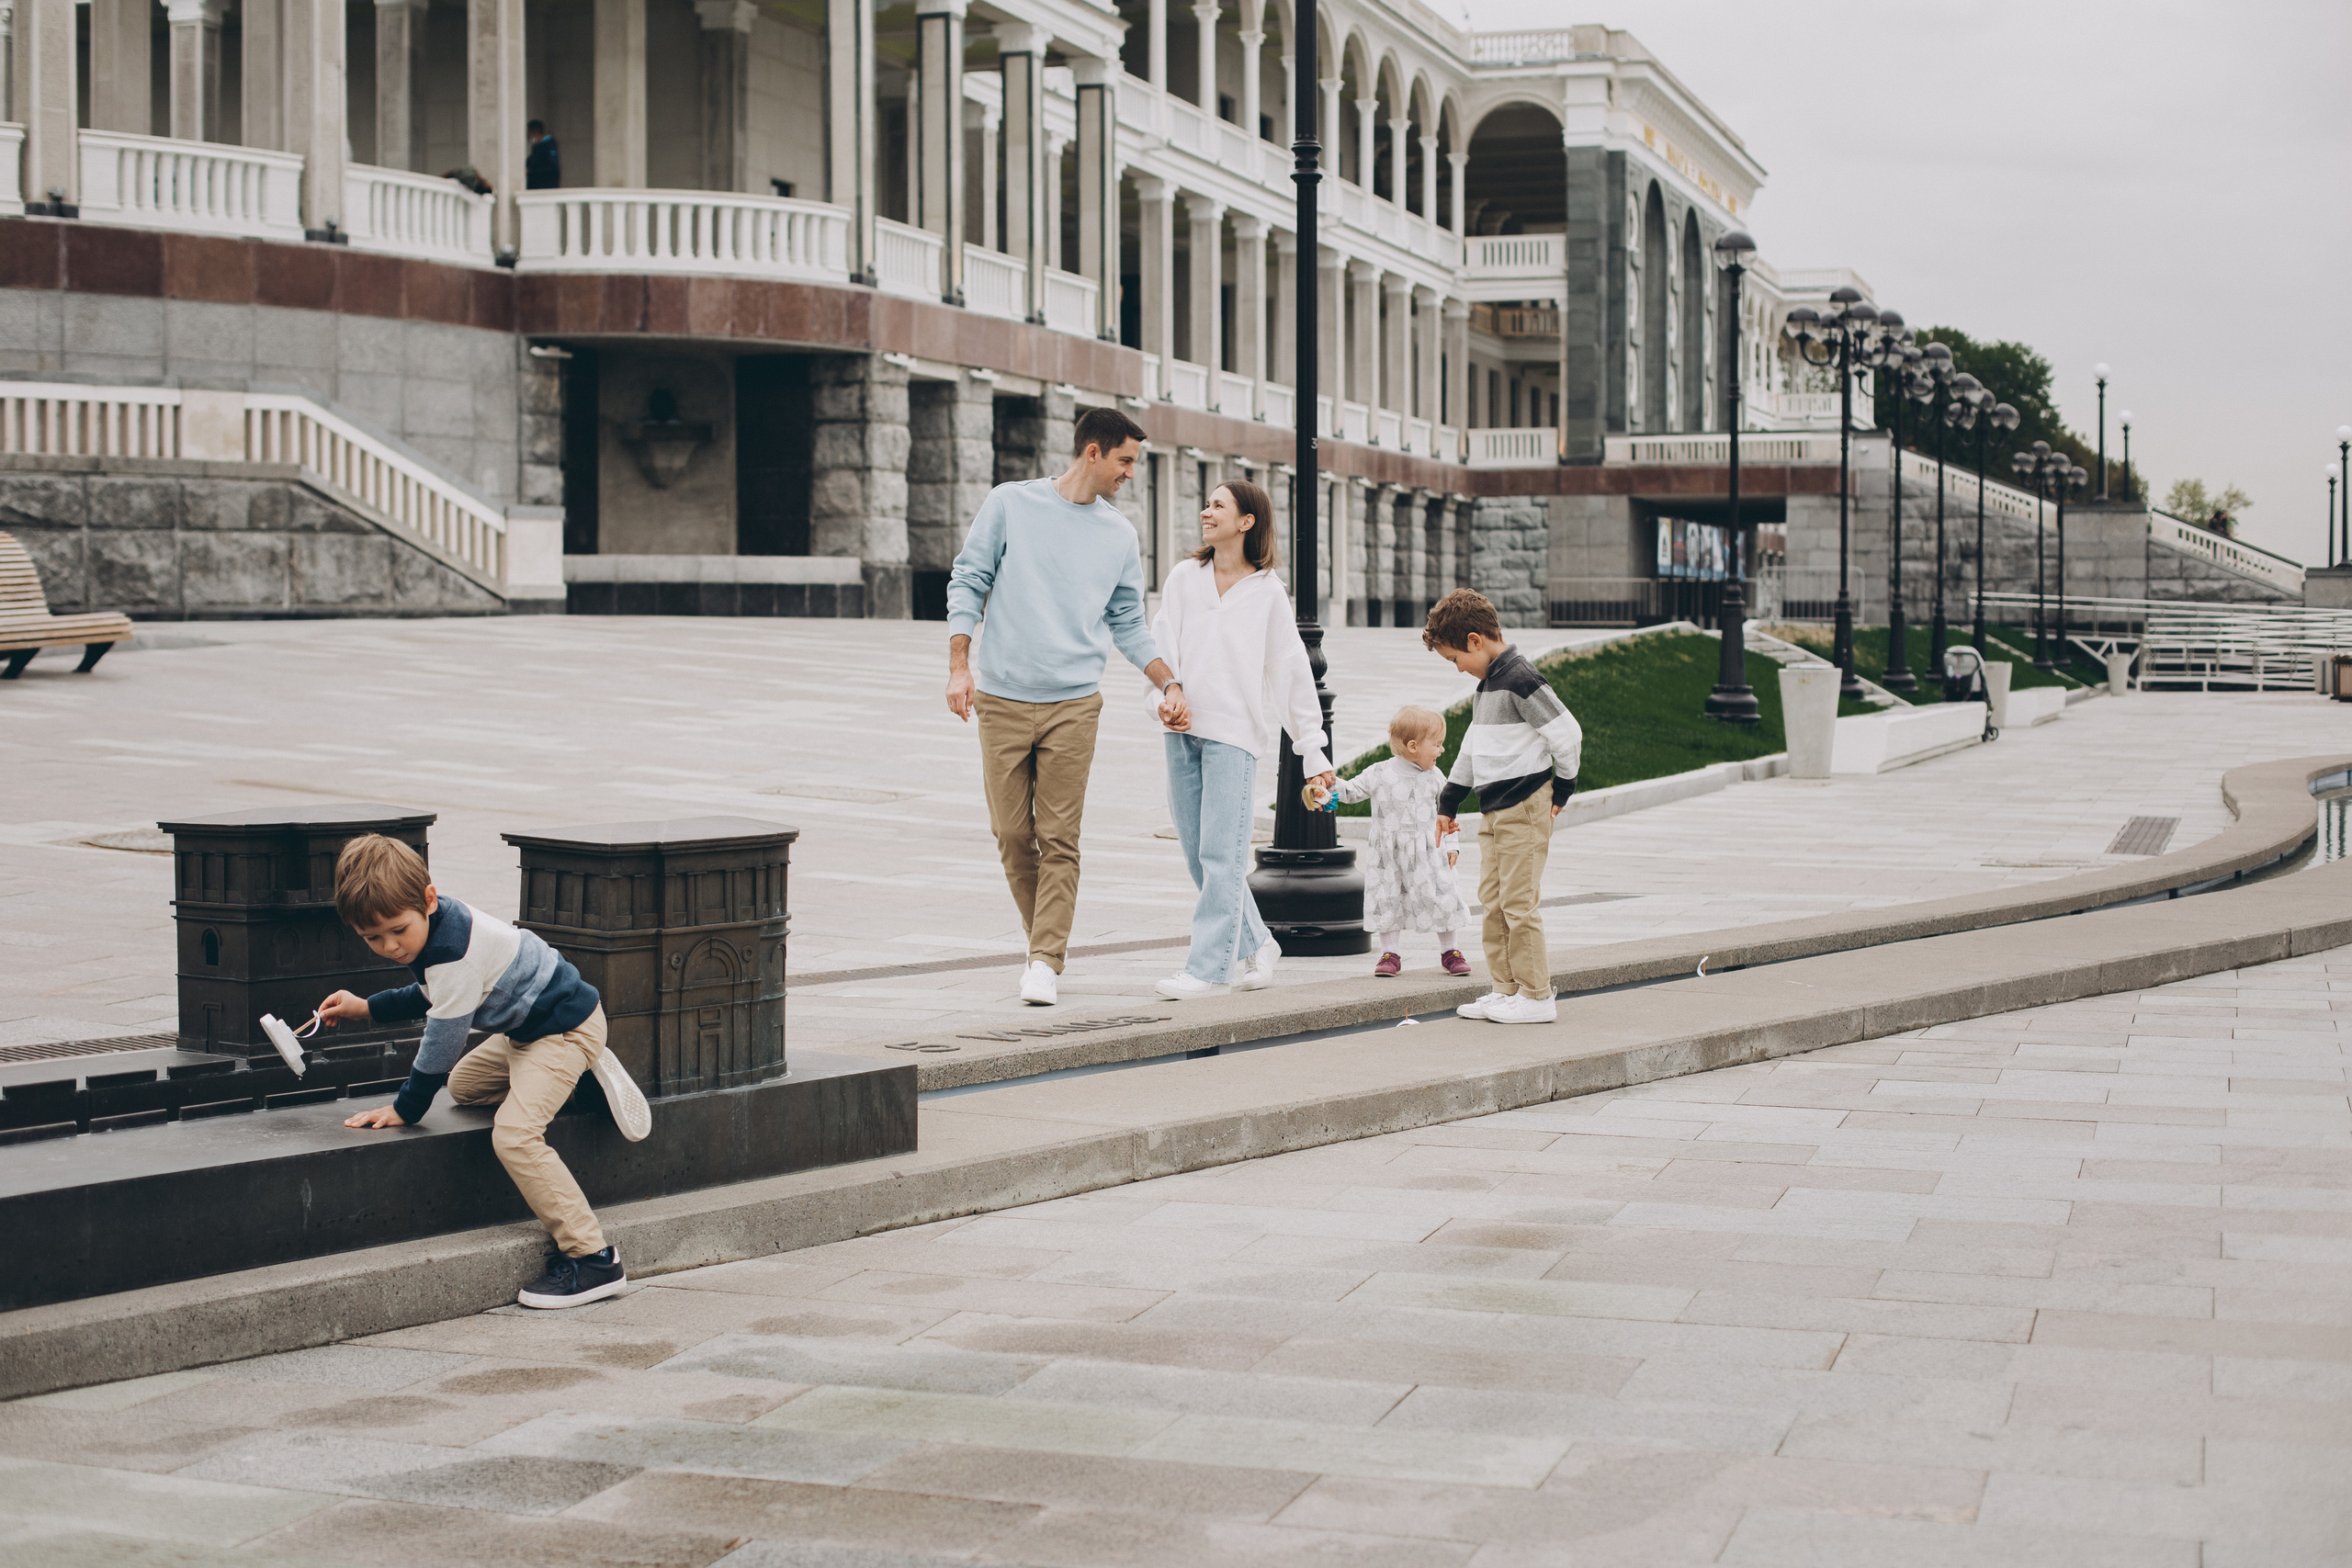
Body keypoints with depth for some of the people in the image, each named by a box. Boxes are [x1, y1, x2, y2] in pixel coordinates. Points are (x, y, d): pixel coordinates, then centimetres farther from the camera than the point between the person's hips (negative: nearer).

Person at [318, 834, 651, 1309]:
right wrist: (366, 1009, 15)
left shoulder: (454, 950, -30)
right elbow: (434, 996, 21)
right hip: (527, 1028, 11)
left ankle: (593, 1258, -25)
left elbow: (445, 1036, -23)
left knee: (513, 1133, -26)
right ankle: (583, 1075, 21)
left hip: (566, 1028, -11)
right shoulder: (437, 926, 1)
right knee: (464, 1084, 28)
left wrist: (406, 1108, -14)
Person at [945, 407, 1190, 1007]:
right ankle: (1044, 939, 20)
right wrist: (959, 666, -7)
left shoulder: (1119, 534, 10)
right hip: (1002, 700, -1)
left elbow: (1129, 624, 16)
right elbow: (967, 585, 3)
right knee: (1013, 834, 2)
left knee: (1059, 839, -6)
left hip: (1073, 705, 1)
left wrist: (1169, 684, 4)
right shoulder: (1010, 504, 2)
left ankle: (1046, 961, -4)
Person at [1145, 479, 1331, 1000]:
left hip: (1235, 733, -4)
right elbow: (1162, 646, 5)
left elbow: (1292, 674, 4)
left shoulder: (1267, 592, 2)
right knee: (1196, 854, 7)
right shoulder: (1184, 578, 10)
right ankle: (1256, 943, 22)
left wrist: (1313, 751, 3)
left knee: (1220, 853, -9)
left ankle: (1207, 966, -6)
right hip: (1181, 731, 4)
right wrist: (1164, 699, -14)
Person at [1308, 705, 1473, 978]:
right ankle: (1391, 953, 13)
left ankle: (1449, 951, 17)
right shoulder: (1380, 774, -7)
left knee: (1441, 898, 1)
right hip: (1389, 853, -2)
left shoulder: (1434, 777, 4)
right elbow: (1352, 790, 1)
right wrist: (1325, 790, -15)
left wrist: (1451, 846, 7)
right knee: (1387, 901, 1)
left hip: (1428, 852, 2)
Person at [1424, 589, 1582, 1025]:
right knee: (1493, 902, 11)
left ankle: (1536, 996, -2)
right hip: (1493, 809, 10)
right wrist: (1449, 801, 30)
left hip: (1524, 809, -10)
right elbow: (1472, 748, 26)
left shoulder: (1521, 682, -16)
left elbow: (1567, 734, -18)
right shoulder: (1487, 686, 15)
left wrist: (1561, 790, -7)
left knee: (1519, 902, -7)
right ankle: (1505, 989, 18)